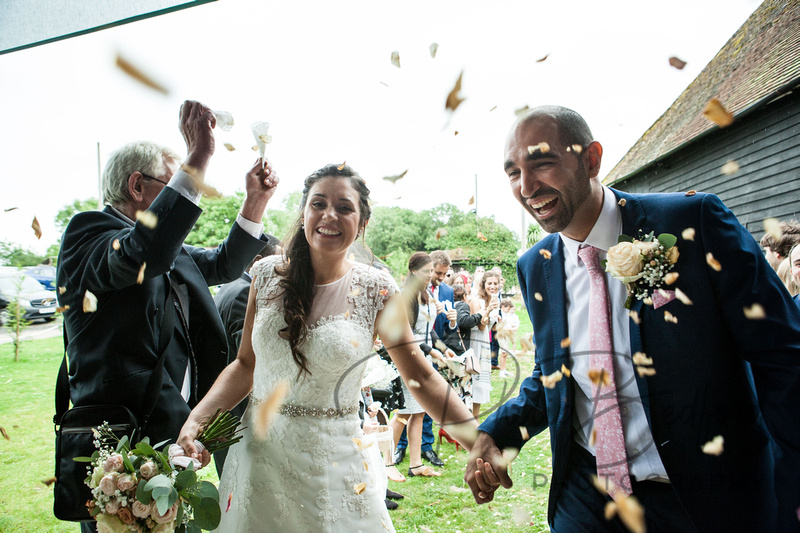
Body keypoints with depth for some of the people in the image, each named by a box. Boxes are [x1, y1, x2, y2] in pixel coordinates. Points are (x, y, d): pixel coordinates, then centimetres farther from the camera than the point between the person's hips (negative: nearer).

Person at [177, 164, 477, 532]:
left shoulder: (376, 290, -8)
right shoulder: (268, 274, -2)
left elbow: (420, 376, -8)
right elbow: (246, 364, 4)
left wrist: (480, 444, -16)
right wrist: (196, 418, -10)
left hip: (336, 461, -2)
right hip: (260, 453, 2)